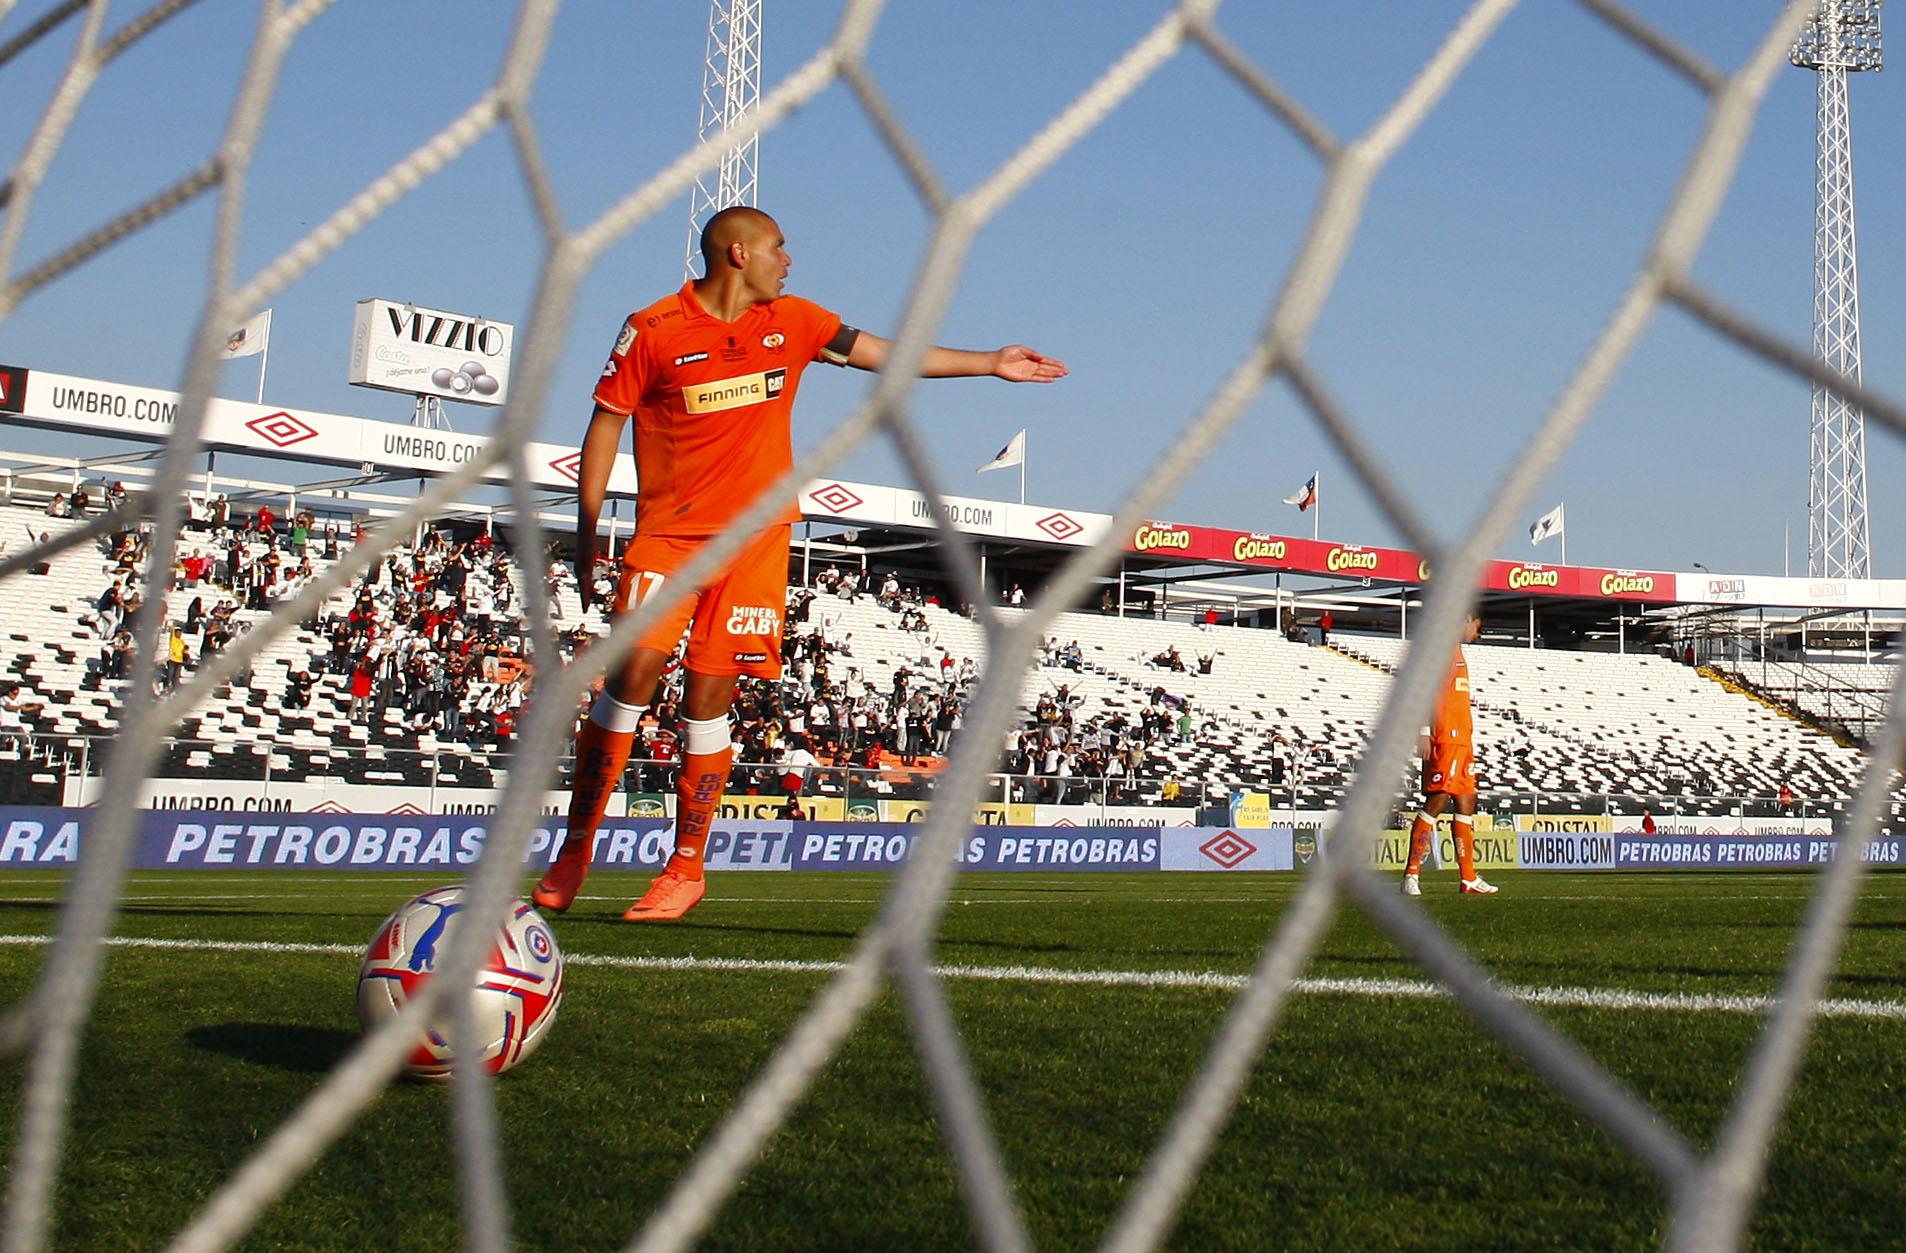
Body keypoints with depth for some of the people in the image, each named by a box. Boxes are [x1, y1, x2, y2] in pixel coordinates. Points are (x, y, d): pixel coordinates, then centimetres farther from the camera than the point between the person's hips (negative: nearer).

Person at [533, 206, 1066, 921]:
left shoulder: (791, 323, 10)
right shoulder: (652, 330, -2)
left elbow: (887, 355, 20)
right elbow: (606, 423, 2)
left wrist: (989, 363, 21)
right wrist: (586, 532, -3)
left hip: (755, 536, 2)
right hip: (667, 533, -2)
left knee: (708, 696, -2)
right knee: (634, 670, -15)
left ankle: (686, 868, 9)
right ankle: (576, 846, -1)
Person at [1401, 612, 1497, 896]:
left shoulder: (1456, 650, 23)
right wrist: (1424, 732, -21)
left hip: (1461, 739, 10)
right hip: (1444, 739, -10)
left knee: (1466, 803, 9)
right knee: (1437, 800, -12)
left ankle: (1469, 879, 12)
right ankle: (1411, 875, -10)